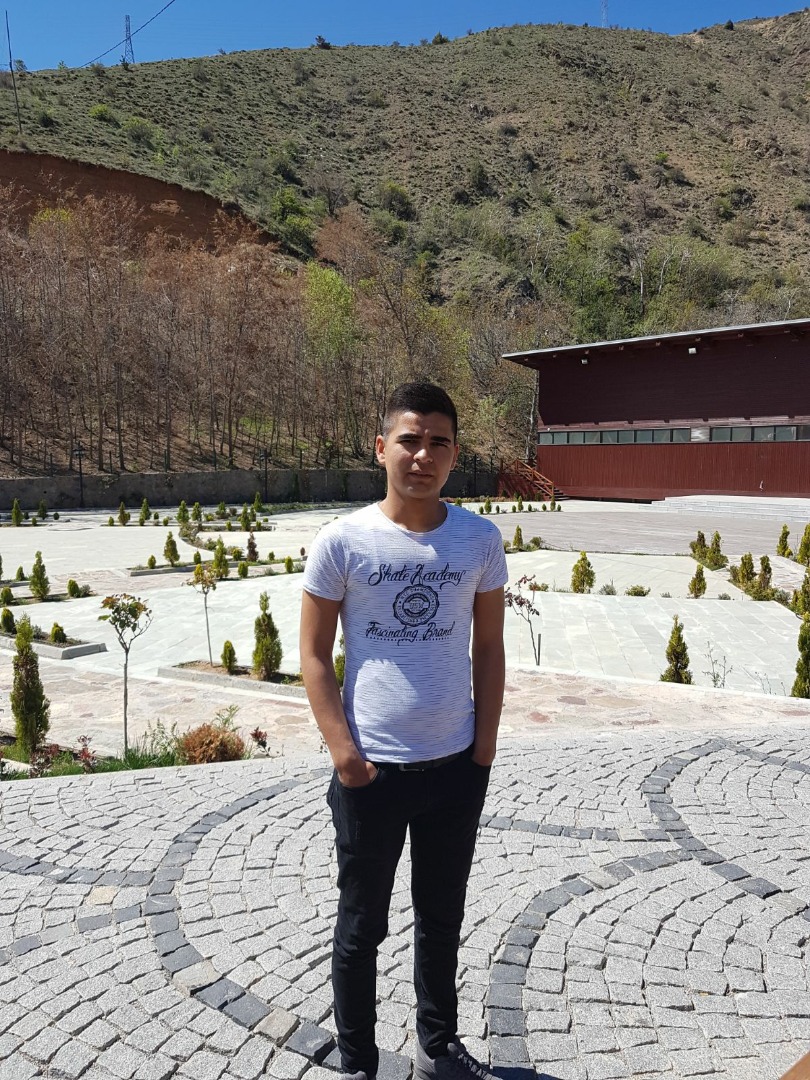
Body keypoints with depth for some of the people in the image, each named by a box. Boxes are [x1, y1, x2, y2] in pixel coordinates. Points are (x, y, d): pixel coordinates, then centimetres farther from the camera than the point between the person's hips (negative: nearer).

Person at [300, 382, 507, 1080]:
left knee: (442, 919, 21)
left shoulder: (479, 539, -3)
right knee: (361, 927, 15)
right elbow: (314, 656, -5)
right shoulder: (342, 541, -11)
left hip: (457, 767, 3)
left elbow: (489, 648, 4)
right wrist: (344, 753, -12)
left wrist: (484, 748, 2)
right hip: (370, 770, -2)